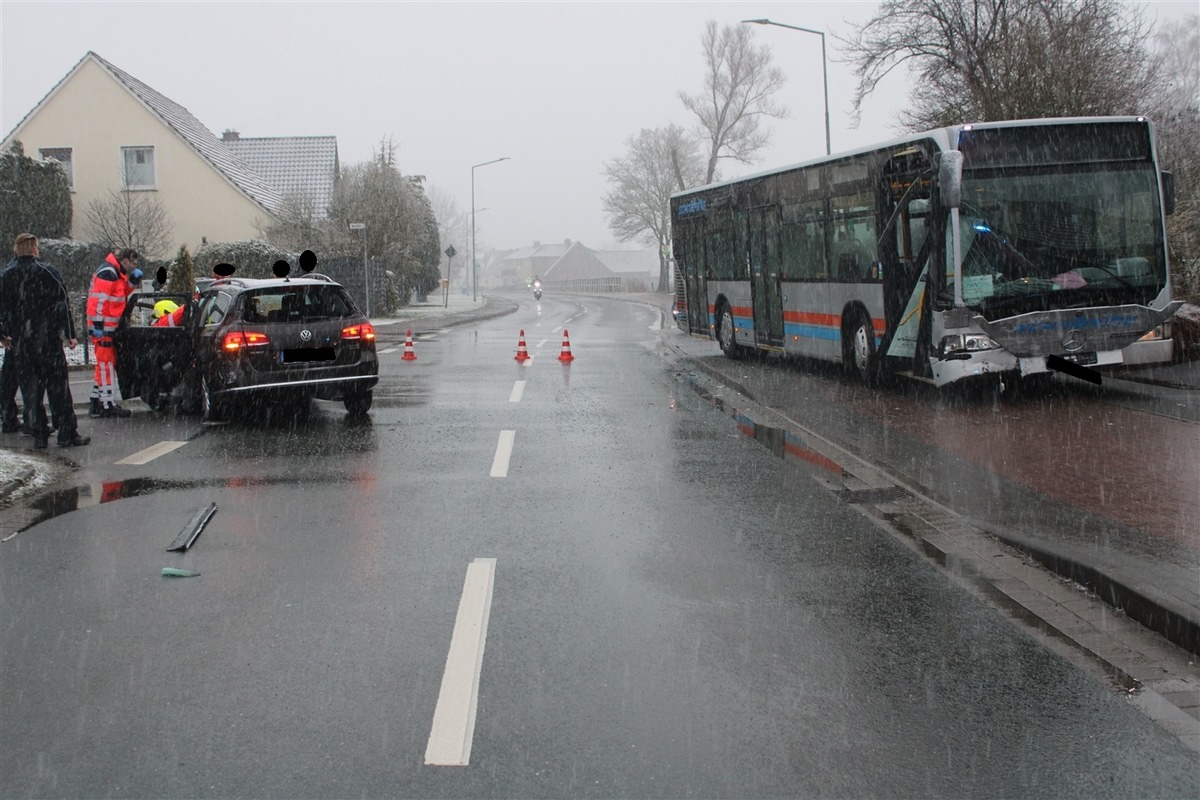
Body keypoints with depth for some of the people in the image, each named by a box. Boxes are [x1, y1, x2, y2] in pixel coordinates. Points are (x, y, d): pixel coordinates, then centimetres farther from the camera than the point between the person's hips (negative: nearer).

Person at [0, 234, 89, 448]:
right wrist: (70, 334, -4)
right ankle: (67, 433, 1)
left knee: (30, 389, 9)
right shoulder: (48, 272, -6)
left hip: (20, 344, 3)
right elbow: (62, 304, -8)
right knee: (58, 387, 1)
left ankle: (39, 434, 8)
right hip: (48, 340, -3)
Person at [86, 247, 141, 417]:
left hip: (110, 327, 11)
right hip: (104, 327, -11)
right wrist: (98, 325, -24)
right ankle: (108, 405, -7)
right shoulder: (108, 272, -16)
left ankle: (96, 403, 21)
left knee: (104, 364, 15)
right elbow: (99, 299, -22)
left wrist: (131, 281, 7)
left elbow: (121, 294, 23)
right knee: (106, 364, -8)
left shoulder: (117, 273, 16)